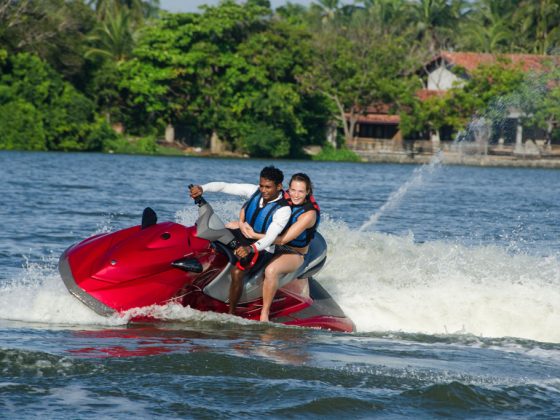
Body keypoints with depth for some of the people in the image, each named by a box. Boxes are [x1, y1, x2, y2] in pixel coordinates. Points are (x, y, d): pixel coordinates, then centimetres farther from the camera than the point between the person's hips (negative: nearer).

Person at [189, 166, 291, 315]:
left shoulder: (284, 210, -25)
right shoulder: (255, 191, -8)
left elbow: (270, 237, -35)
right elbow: (225, 186, -10)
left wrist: (251, 248, -52)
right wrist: (202, 188, -26)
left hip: (261, 248, -7)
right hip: (243, 235, 7)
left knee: (237, 272, -32)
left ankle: (231, 314, -20)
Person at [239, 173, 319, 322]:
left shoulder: (309, 213, -24)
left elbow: (283, 239, -29)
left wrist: (255, 235, -34)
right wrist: (242, 223, -19)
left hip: (294, 254, -7)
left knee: (271, 270, -41)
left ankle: (264, 314, -31)